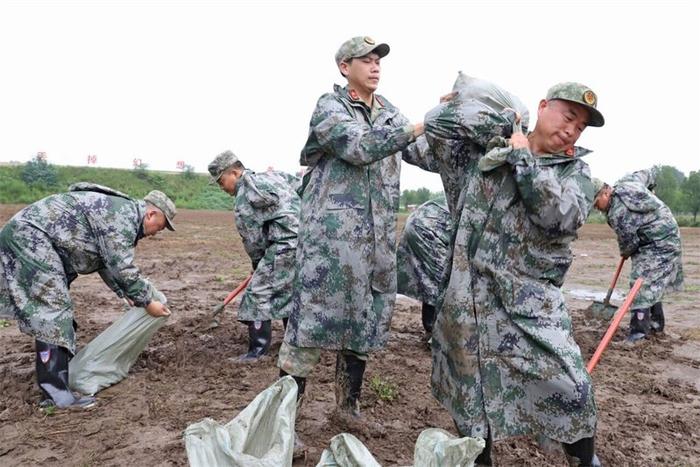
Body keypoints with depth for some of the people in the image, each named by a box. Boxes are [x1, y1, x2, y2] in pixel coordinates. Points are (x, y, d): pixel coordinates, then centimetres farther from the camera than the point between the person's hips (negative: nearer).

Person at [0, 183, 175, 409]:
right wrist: (146, 302, -8)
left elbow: (109, 263, 21)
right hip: (29, 235, -11)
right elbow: (122, 268, -18)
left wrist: (131, 295, 17)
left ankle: (67, 365, 27)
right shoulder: (125, 214, -16)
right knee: (51, 312, -14)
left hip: (28, 237, 11)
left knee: (57, 308, 16)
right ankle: (55, 394, -14)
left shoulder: (121, 214, 16)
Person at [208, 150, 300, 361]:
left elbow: (254, 240, -2)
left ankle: (258, 351, 1)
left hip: (286, 247, -9)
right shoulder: (273, 174, 16)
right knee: (287, 291, 22)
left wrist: (258, 266, 15)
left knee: (258, 293, -1)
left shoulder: (243, 201, -5)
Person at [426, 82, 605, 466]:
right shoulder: (484, 149, 7)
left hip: (530, 300, 0)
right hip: (470, 295, 1)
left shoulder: (575, 170, 4)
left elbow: (562, 217, -15)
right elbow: (436, 122, 6)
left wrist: (523, 158, -12)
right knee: (470, 386, 11)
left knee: (568, 386, -5)